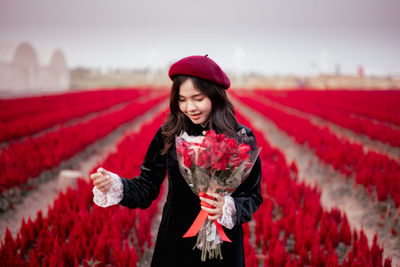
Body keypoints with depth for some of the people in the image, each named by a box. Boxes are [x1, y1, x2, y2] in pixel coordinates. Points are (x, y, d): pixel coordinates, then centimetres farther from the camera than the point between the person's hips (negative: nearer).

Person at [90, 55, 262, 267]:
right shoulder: (168, 134, -5)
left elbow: (253, 195, -4)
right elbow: (147, 187, -4)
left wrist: (229, 208, -24)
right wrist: (114, 185, -22)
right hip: (176, 239, 1)